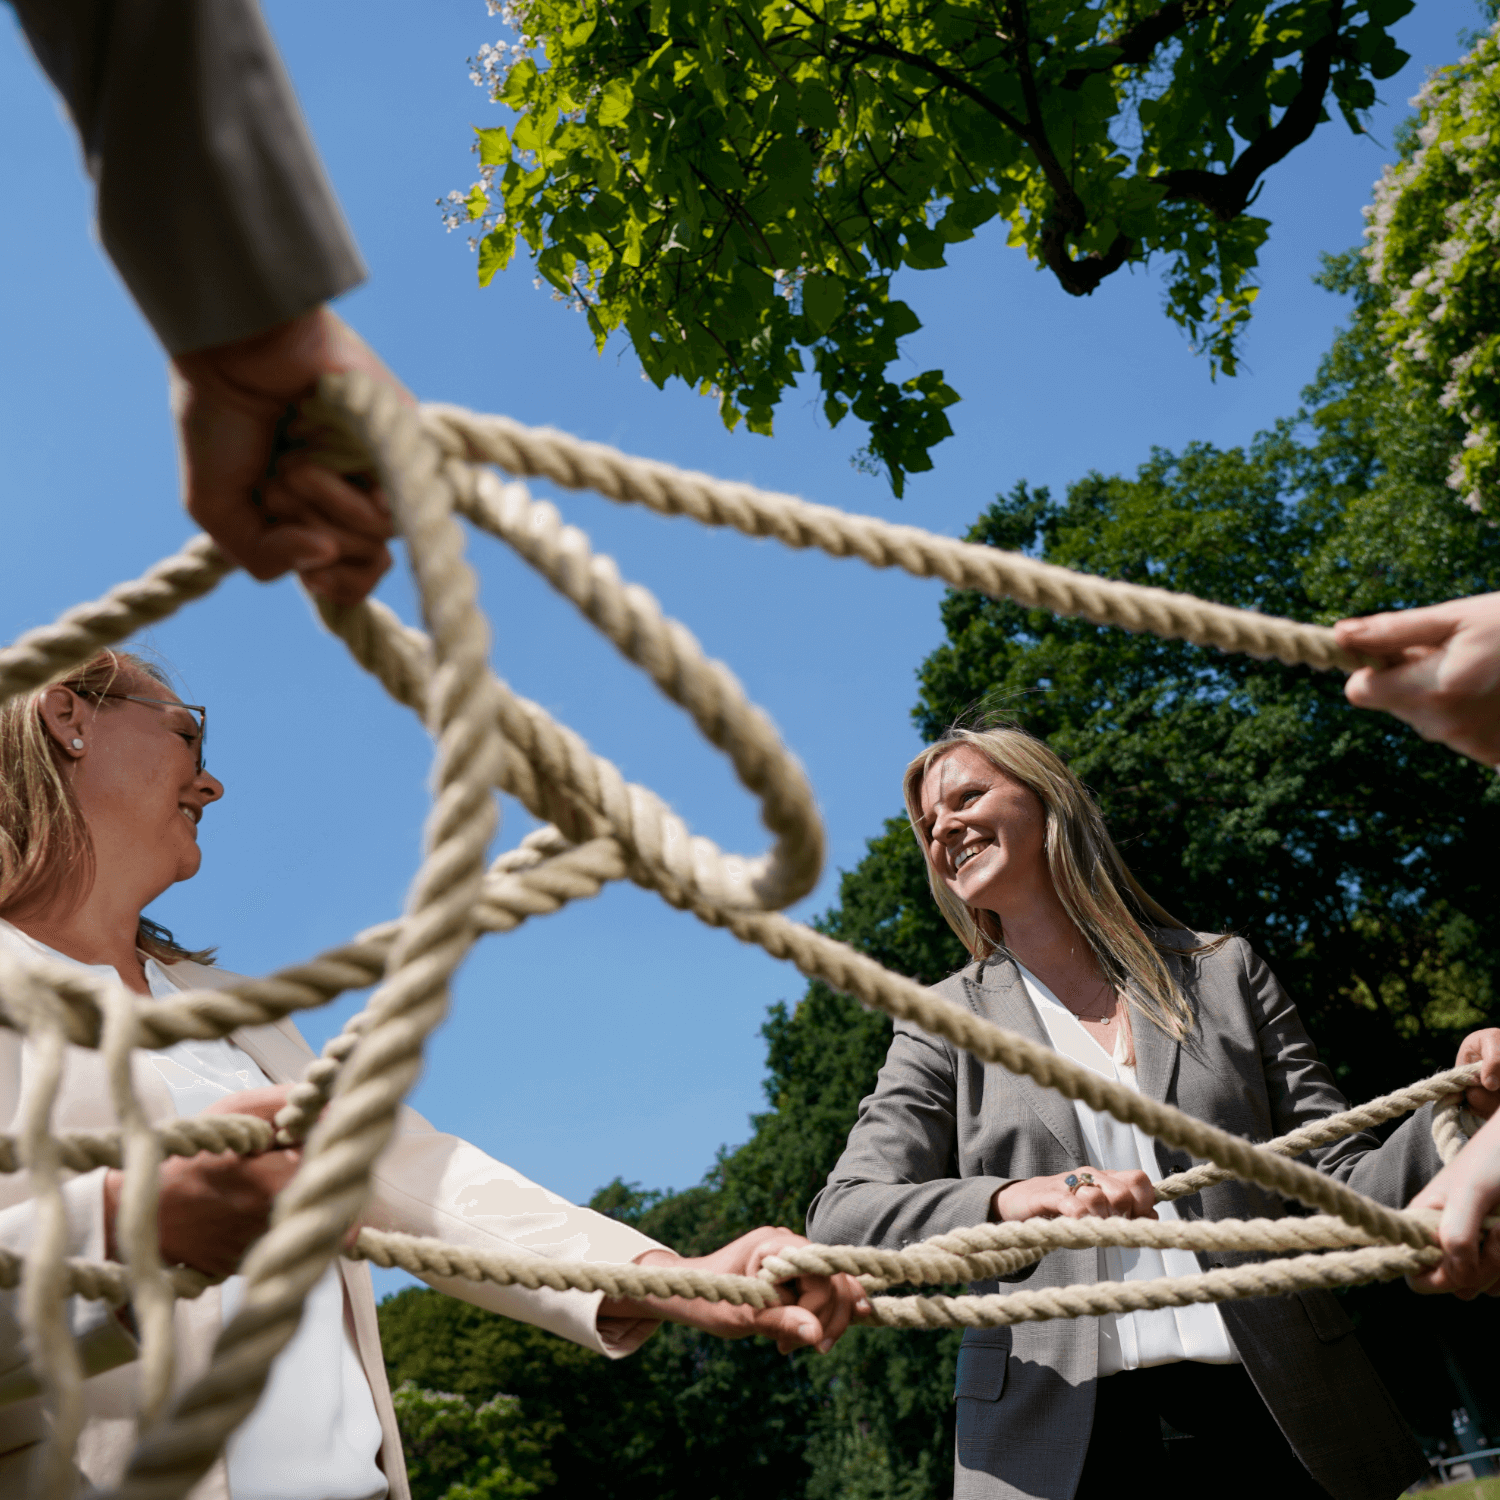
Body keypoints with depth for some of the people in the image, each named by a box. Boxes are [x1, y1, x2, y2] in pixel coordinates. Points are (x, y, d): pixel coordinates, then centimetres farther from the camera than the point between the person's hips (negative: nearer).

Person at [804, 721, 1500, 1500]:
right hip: (1055, 1436, -1)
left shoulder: (1223, 971, 8)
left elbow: (1341, 1183, 6)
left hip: (1267, 1414, 1)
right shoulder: (943, 1025, 5)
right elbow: (840, 1217, -8)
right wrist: (1007, 1200, -26)